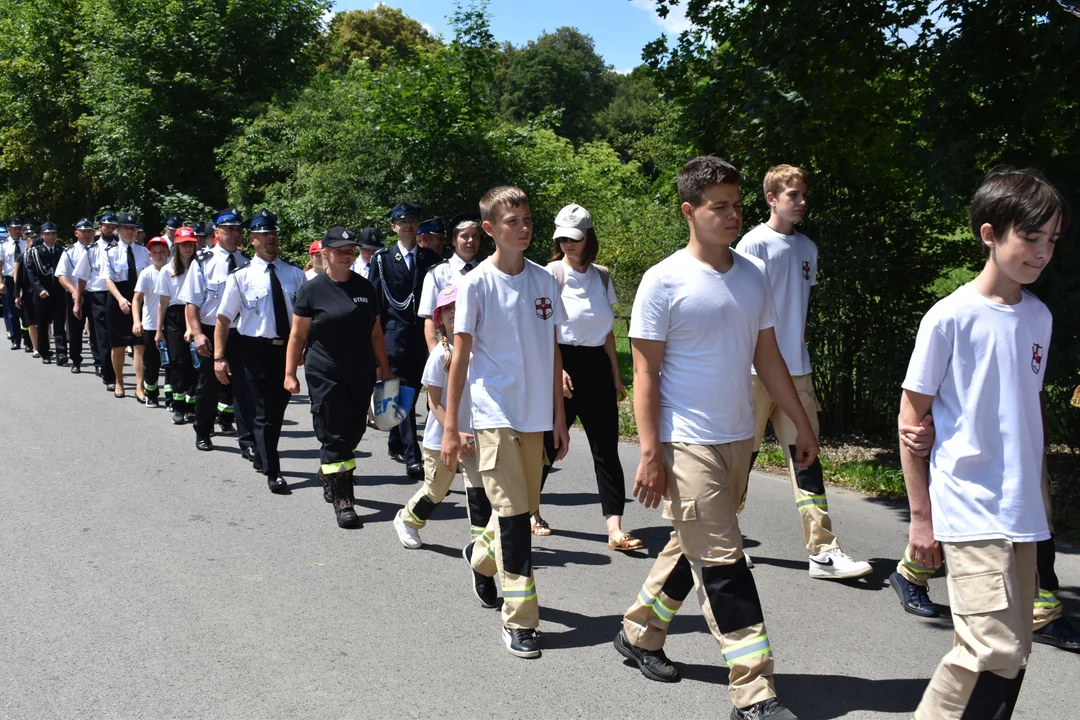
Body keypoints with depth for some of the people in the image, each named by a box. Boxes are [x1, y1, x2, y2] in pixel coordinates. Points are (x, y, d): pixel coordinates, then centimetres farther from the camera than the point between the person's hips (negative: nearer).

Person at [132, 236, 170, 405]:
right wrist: (136, 321, -26)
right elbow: (137, 299, -12)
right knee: (151, 362, 7)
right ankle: (150, 395, 21)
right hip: (150, 325, -2)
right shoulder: (146, 274, -7)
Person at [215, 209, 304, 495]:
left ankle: (262, 458, 38)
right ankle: (273, 473, 3)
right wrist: (219, 357, -11)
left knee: (278, 409, 16)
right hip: (254, 349, -4)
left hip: (287, 348, 4)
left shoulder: (294, 274, 3)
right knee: (263, 412, -2)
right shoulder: (241, 277, -5)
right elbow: (223, 319, -5)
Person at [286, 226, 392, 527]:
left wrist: (385, 371, 11)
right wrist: (289, 373, -4)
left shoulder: (365, 287, 9)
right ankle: (342, 502, 1)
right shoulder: (312, 289, -3)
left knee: (353, 433, 11)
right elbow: (297, 335, -1)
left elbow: (375, 333, 12)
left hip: (361, 376, 5)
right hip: (325, 376, -4)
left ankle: (328, 473, 37)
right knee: (334, 436, -4)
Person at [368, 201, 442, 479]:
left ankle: (395, 445, 30)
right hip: (395, 334, -3)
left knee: (412, 392, 11)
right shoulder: (382, 259, 3)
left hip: (422, 336, 3)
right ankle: (412, 458, -10)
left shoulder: (430, 259, 9)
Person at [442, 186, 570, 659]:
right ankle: (519, 620, 2)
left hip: (536, 416, 5)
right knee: (514, 512, -7)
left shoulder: (544, 281, 6)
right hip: (495, 414, -5)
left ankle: (481, 556, 44)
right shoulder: (476, 284, -7)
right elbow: (460, 357, -5)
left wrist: (559, 417, 10)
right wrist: (450, 427, -7)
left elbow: (553, 351, 11)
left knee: (524, 508, 14)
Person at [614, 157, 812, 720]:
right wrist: (650, 453, -16)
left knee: (693, 548, 18)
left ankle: (638, 633, 38)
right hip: (687, 444, -7)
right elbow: (645, 372, -10)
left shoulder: (754, 276, 8)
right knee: (722, 563, -6)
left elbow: (767, 355, 15)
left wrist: (801, 423, 14)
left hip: (738, 439, 7)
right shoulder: (664, 281, -10)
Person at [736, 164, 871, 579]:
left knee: (806, 457, 2)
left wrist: (800, 348, 17)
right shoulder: (754, 244, -7)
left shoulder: (807, 248, 13)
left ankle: (822, 551, 2)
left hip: (797, 370, 6)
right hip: (758, 370, -6)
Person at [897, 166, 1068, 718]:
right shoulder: (950, 318, -10)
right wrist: (920, 515, -6)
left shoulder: (1038, 318, 8)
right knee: (996, 652, -12)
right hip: (969, 512, -7)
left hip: (1022, 515, 7)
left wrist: (1038, 498, 18)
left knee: (1011, 654, 11)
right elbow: (911, 418, -7)